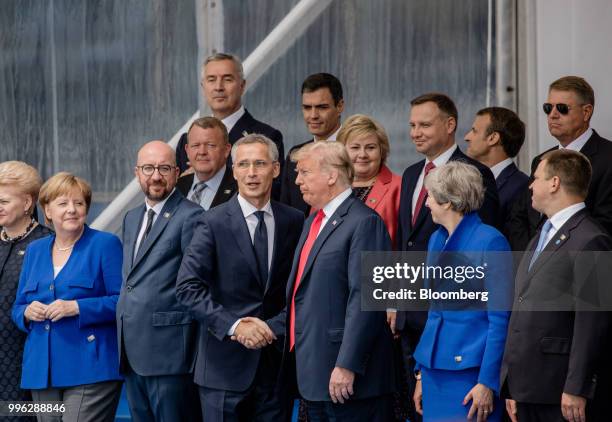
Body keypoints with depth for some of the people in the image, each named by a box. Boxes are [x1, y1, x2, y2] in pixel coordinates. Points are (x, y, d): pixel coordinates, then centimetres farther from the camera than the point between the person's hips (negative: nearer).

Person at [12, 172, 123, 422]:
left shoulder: (106, 244, 0)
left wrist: (77, 308, -17)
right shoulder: (35, 250, 17)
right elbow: (17, 308, 20)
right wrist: (27, 312, -3)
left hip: (90, 370, -6)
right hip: (42, 372, 6)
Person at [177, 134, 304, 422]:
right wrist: (233, 325, -19)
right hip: (226, 363, -3)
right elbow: (187, 287, -11)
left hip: (276, 362, 3)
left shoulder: (294, 222, 6)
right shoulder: (214, 223, -4)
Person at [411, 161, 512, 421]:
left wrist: (487, 383, -16)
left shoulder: (490, 241, -12)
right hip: (435, 369, 7)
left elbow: (500, 319, -13)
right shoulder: (436, 240, 12)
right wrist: (422, 375, 15)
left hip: (470, 370, -7)